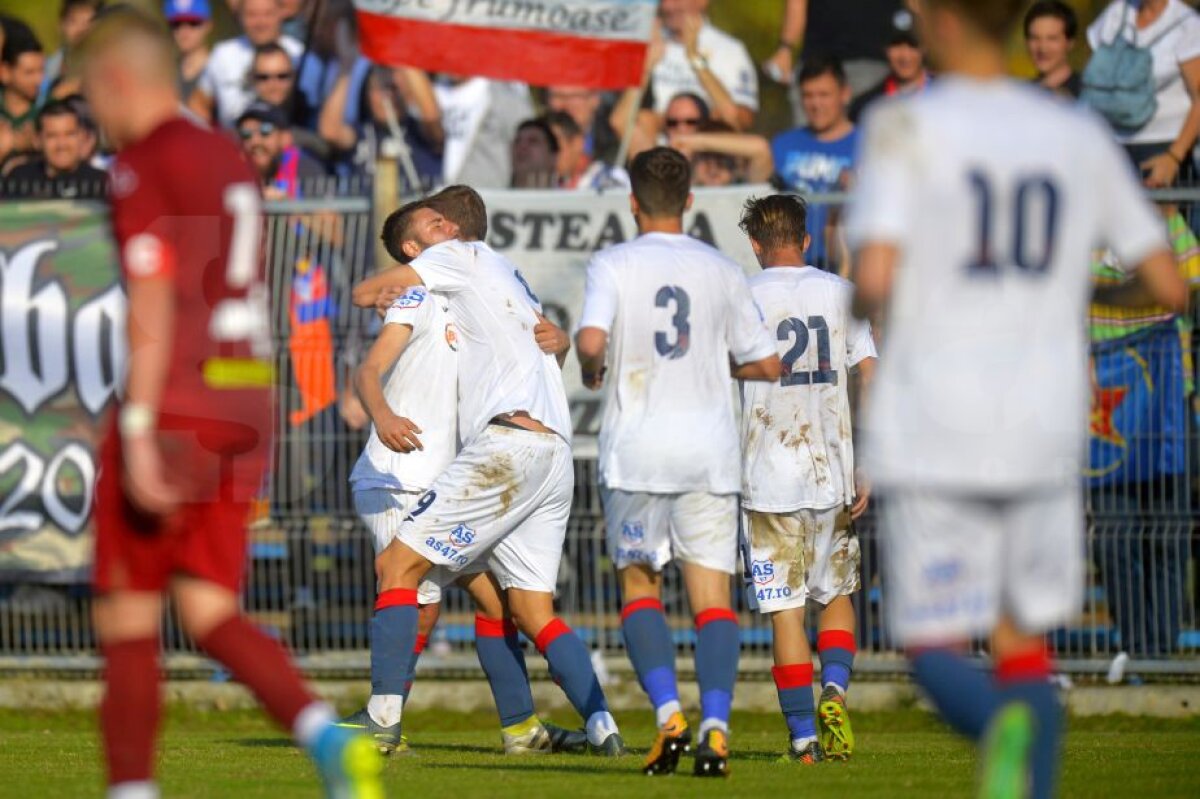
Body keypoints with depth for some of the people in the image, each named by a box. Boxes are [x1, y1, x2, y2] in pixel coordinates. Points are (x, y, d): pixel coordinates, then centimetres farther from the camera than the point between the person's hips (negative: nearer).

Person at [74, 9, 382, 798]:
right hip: (245, 405, 8)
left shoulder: (143, 166, -8)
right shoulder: (228, 159, 18)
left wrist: (139, 431, -20)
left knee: (127, 620, 3)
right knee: (210, 612, 4)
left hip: (174, 407, -8)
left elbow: (152, 307, -17)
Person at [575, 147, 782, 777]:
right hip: (710, 452, 2)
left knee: (638, 585, 10)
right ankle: (715, 726, -14)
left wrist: (590, 370, 4)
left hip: (636, 449, -2)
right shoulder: (722, 271, 6)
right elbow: (765, 365, 9)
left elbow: (591, 340, -18)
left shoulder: (612, 264, -2)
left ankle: (669, 715, -8)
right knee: (712, 595, 1)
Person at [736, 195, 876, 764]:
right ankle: (834, 692, -5)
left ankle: (803, 736, -3)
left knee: (785, 610, 1)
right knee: (838, 595, 18)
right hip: (833, 473, 2)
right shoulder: (841, 294, 5)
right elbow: (870, 380, 0)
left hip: (768, 479, -2)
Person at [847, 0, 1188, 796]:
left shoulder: (906, 127, -8)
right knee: (1024, 640, 16)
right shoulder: (1081, 135, 4)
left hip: (932, 433, -3)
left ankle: (1002, 728, -29)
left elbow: (875, 281, -18)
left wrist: (861, 297, 5)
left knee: (935, 647, 4)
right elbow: (1170, 284, 7)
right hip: (1045, 431, 3)